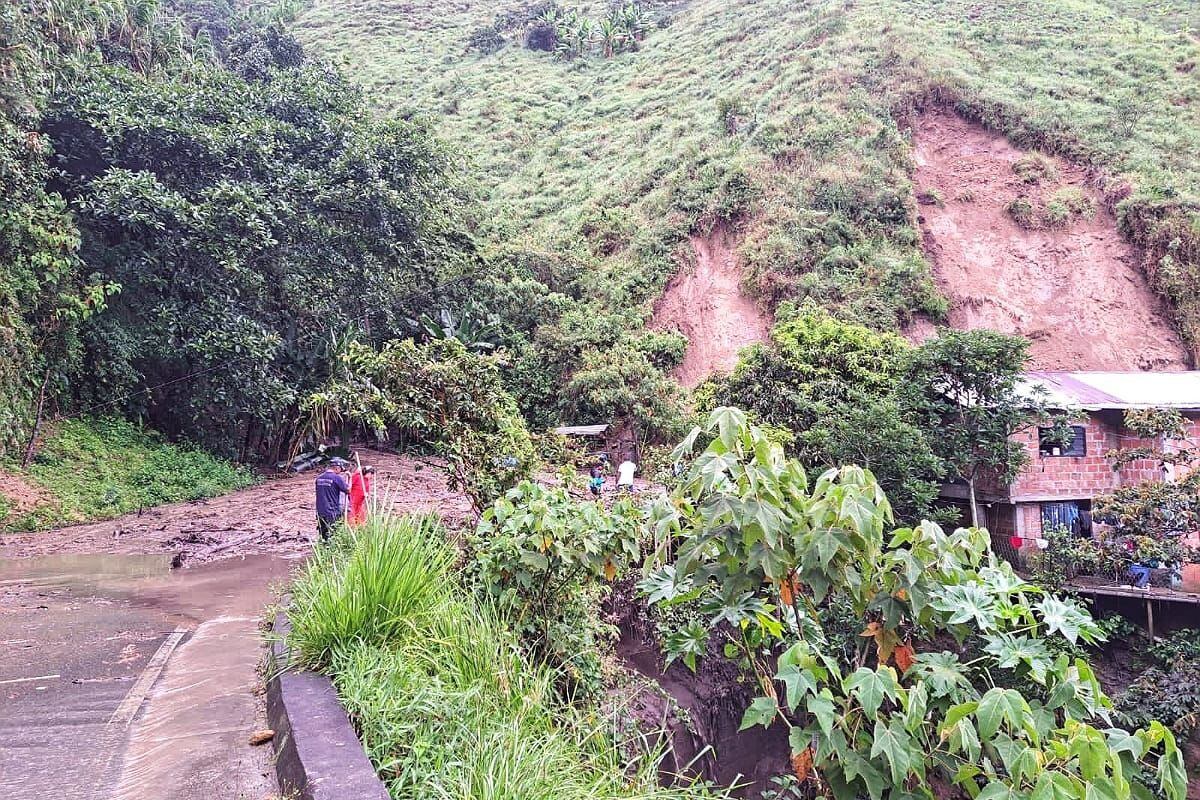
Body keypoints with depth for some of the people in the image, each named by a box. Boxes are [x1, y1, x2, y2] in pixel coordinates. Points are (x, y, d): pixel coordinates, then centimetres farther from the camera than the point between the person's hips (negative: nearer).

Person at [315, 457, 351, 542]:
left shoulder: (319, 477, 6)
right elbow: (348, 490, -7)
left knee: (322, 536, 14)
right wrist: (346, 478, 7)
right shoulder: (337, 478, -14)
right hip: (333, 513, -6)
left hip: (320, 512, 6)